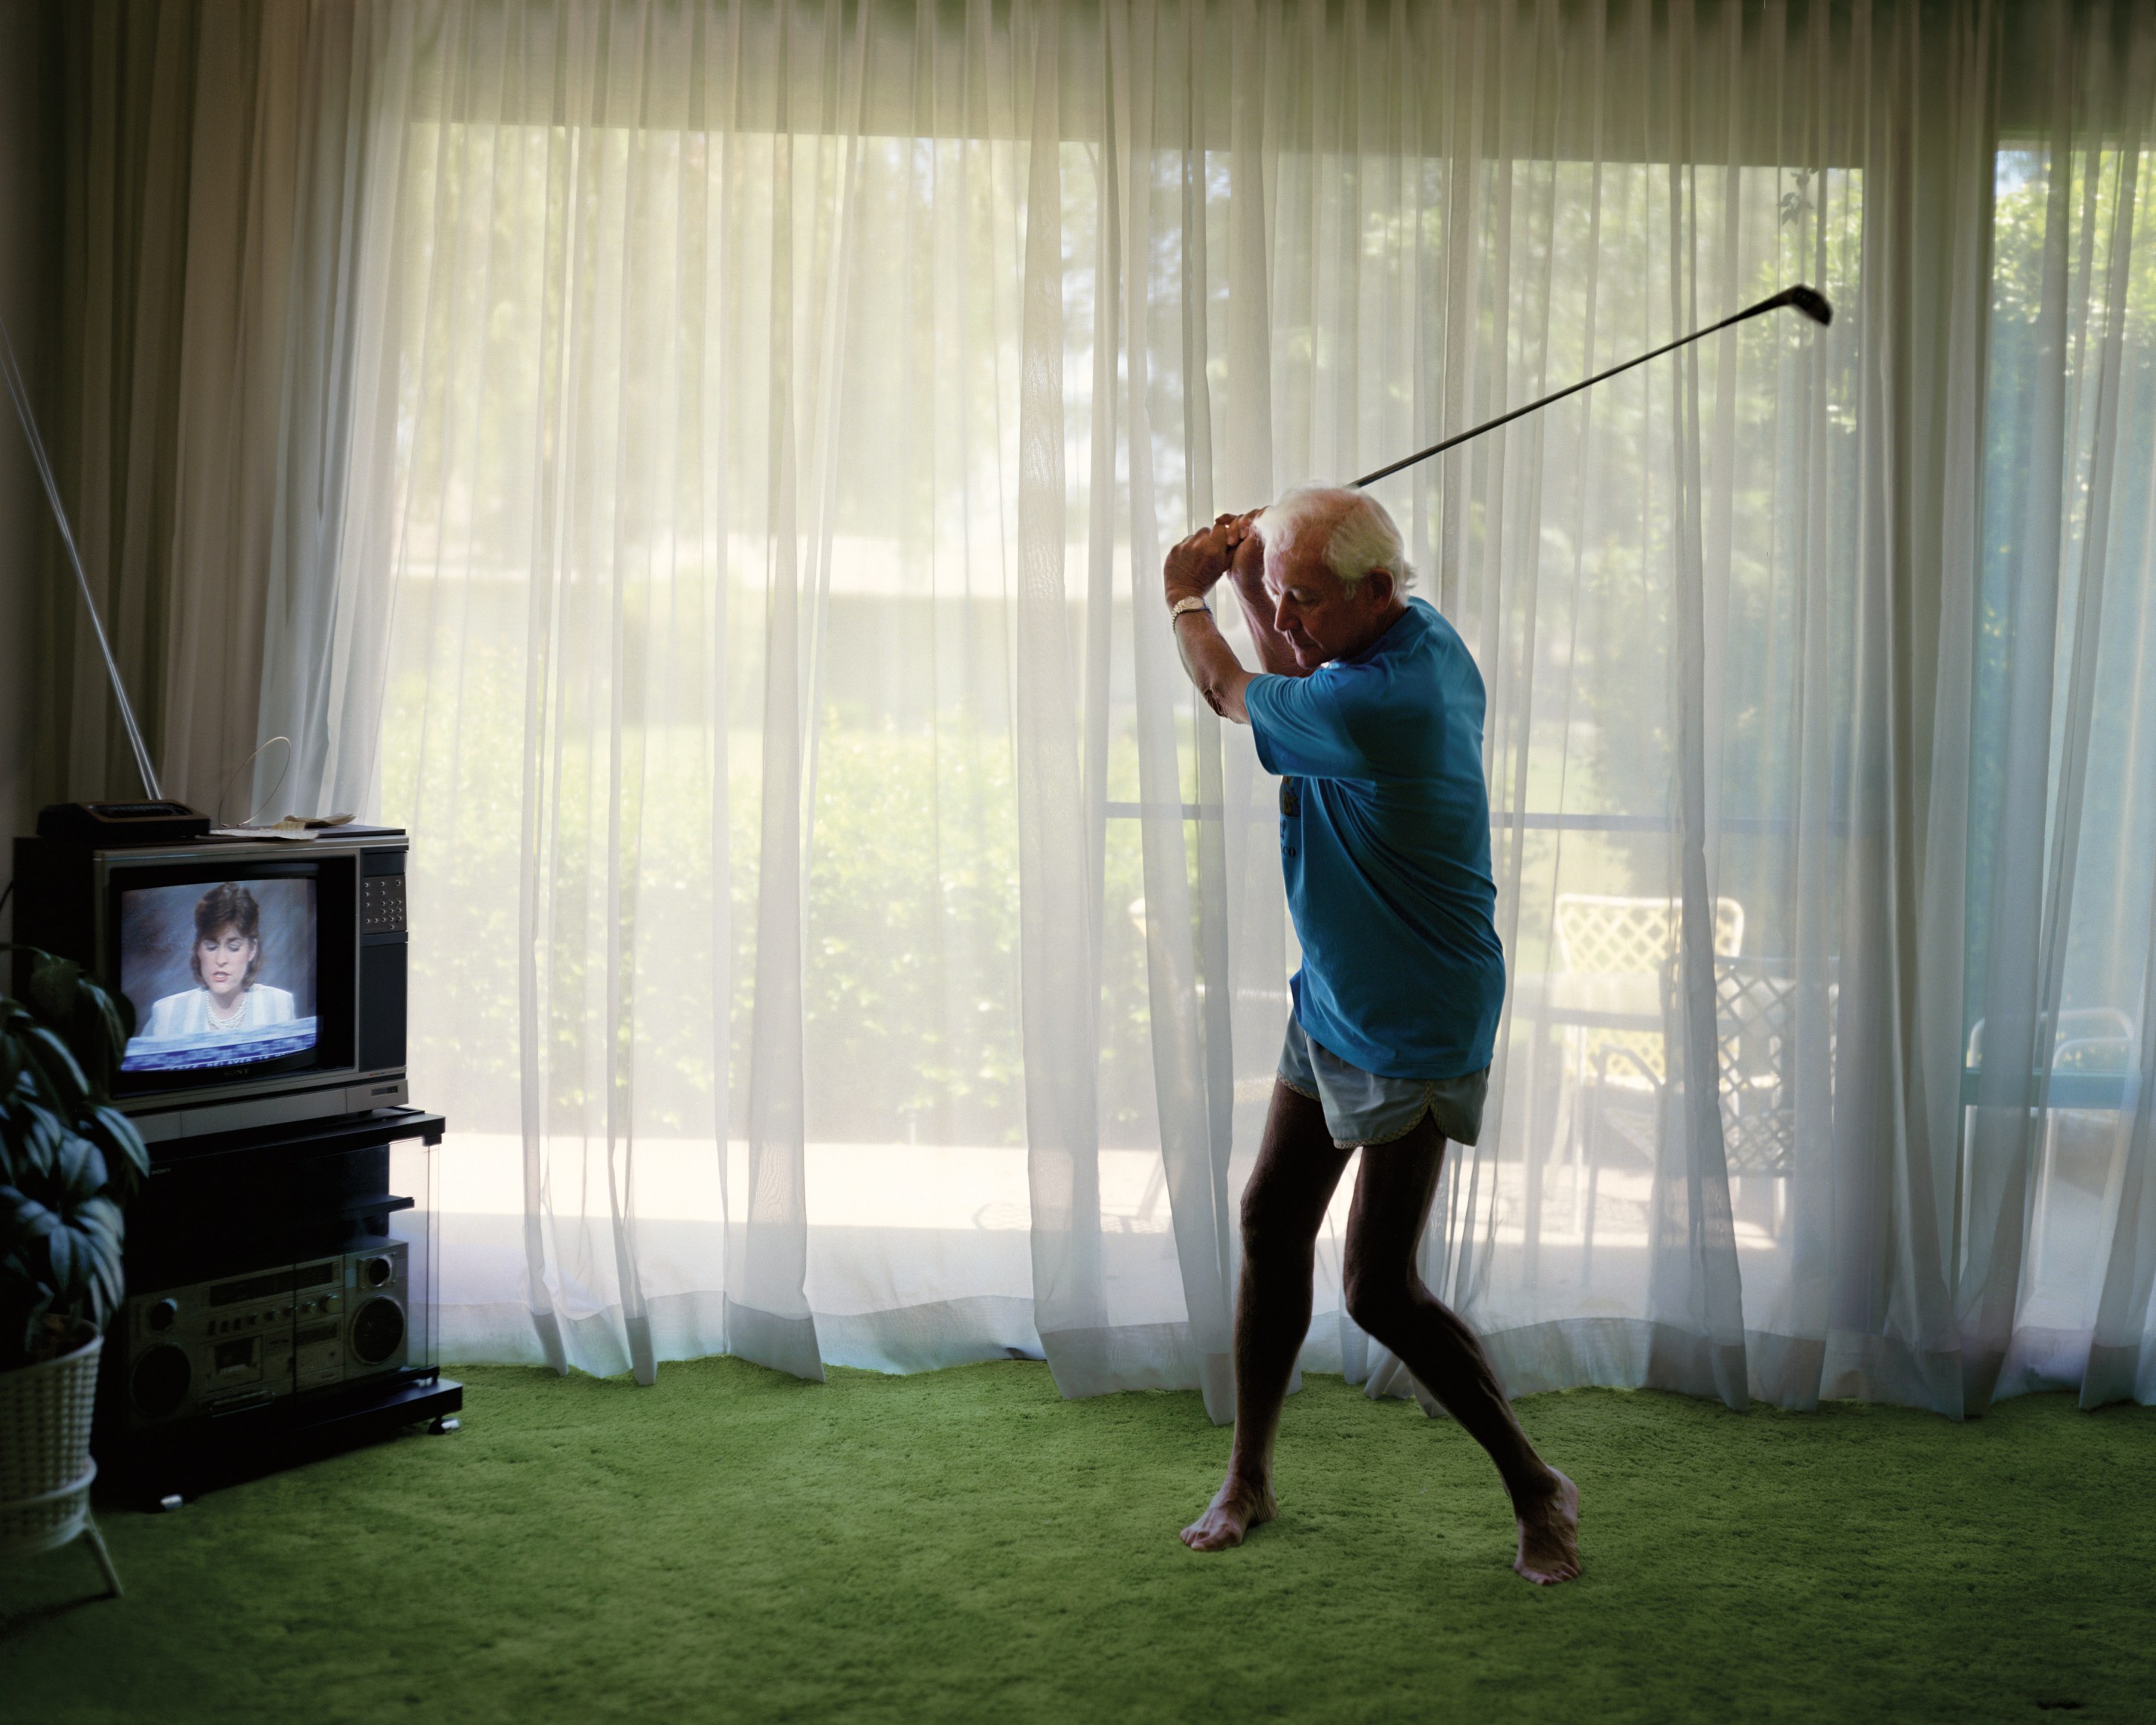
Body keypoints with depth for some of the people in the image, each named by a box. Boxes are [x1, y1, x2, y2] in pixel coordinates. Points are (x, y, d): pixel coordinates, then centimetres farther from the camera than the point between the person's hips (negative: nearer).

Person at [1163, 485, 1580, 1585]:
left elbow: (1230, 695, -12)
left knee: (1377, 1289, -6)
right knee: (1270, 1225, 11)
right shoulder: (1418, 635, 0)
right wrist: (1245, 581, 6)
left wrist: (1183, 597, 7)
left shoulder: (1378, 704, -30)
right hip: (1335, 1002, 10)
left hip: (1415, 1033, -10)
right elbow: (1301, 685, 22)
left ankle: (1535, 1488, 13)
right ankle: (1248, 1481, 25)